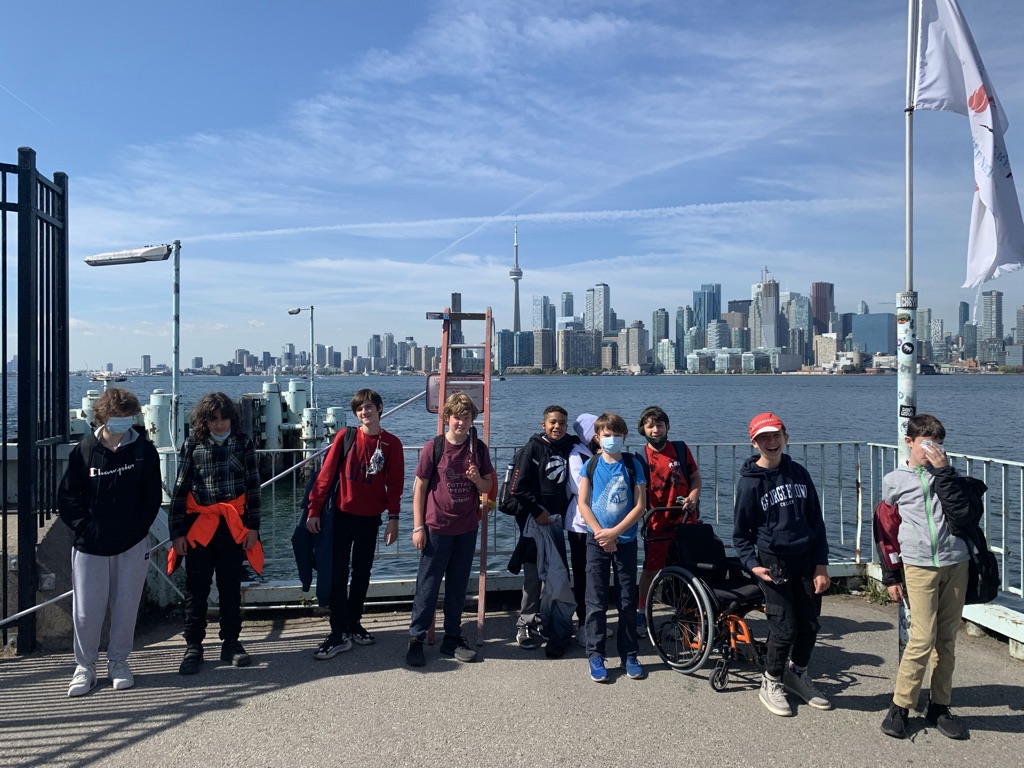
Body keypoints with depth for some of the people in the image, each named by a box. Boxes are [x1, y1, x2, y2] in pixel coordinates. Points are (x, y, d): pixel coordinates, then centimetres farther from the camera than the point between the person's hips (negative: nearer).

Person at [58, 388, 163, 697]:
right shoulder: (85, 450, -2)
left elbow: (153, 495, 2)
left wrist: (138, 527, -5)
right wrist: (84, 527, -7)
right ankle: (85, 665, 21)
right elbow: (67, 496, 1)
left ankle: (118, 661, 25)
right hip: (90, 545, 0)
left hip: (132, 544, 0)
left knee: (126, 605, 7)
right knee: (86, 608, 3)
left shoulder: (143, 449, -1)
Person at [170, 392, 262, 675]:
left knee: (231, 587, 10)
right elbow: (180, 489, 1)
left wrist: (252, 526, -1)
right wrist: (177, 532, -2)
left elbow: (253, 487, 3)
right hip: (199, 525, -1)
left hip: (233, 525, 1)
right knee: (196, 589, 5)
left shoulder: (243, 444, 1)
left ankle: (231, 642, 21)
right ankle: (193, 647, 16)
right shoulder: (192, 445, 0)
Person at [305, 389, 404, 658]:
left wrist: (393, 518, -4)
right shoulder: (345, 437, -5)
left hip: (370, 518, 1)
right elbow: (326, 474, -4)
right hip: (342, 515, -1)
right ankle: (339, 634, 7)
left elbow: (395, 483, 0)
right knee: (338, 575, -1)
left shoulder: (392, 443, -2)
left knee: (362, 574, 13)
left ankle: (354, 623, 29)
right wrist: (314, 510, -5)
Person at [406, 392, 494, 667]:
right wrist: (418, 527, -6)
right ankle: (416, 639, 16)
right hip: (437, 528, -3)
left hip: (467, 529, 3)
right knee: (427, 586, 4)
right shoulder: (433, 447, -8)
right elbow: (420, 487, -4)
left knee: (458, 587, 13)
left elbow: (488, 488, 9)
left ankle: (452, 638, 25)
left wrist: (477, 479, -15)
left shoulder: (478, 448, 2)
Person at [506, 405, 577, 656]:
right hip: (534, 521, -5)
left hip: (557, 520, 5)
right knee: (533, 575, -1)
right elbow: (519, 488, -10)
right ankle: (525, 625, 12)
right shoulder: (533, 449, -7)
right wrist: (537, 512, -13)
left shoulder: (569, 447, 7)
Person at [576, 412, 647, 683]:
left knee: (628, 601, 7)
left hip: (626, 540, 0)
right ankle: (596, 655, 10)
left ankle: (629, 655, 18)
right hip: (597, 541, 0)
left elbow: (640, 505, -4)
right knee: (596, 602, 1)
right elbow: (583, 503, -1)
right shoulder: (591, 465, 2)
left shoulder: (633, 465, 0)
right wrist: (601, 534, -10)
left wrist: (614, 532, -12)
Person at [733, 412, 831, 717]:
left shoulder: (798, 473, 5)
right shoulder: (749, 482, -7)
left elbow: (816, 520, 7)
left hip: (806, 559, 4)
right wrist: (752, 564, -15)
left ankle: (797, 674, 36)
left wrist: (821, 565, 2)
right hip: (774, 562, -4)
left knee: (810, 625, 10)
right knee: (784, 628, -4)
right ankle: (771, 684, 20)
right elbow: (741, 533, -2)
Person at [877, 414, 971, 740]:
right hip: (919, 565, -3)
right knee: (923, 639, -8)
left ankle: (939, 707, 20)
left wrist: (943, 470, -13)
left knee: (947, 639, 8)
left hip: (955, 563, 3)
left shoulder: (946, 475, 8)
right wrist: (891, 576, 9)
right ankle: (899, 707, 4)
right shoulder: (894, 480, 4)